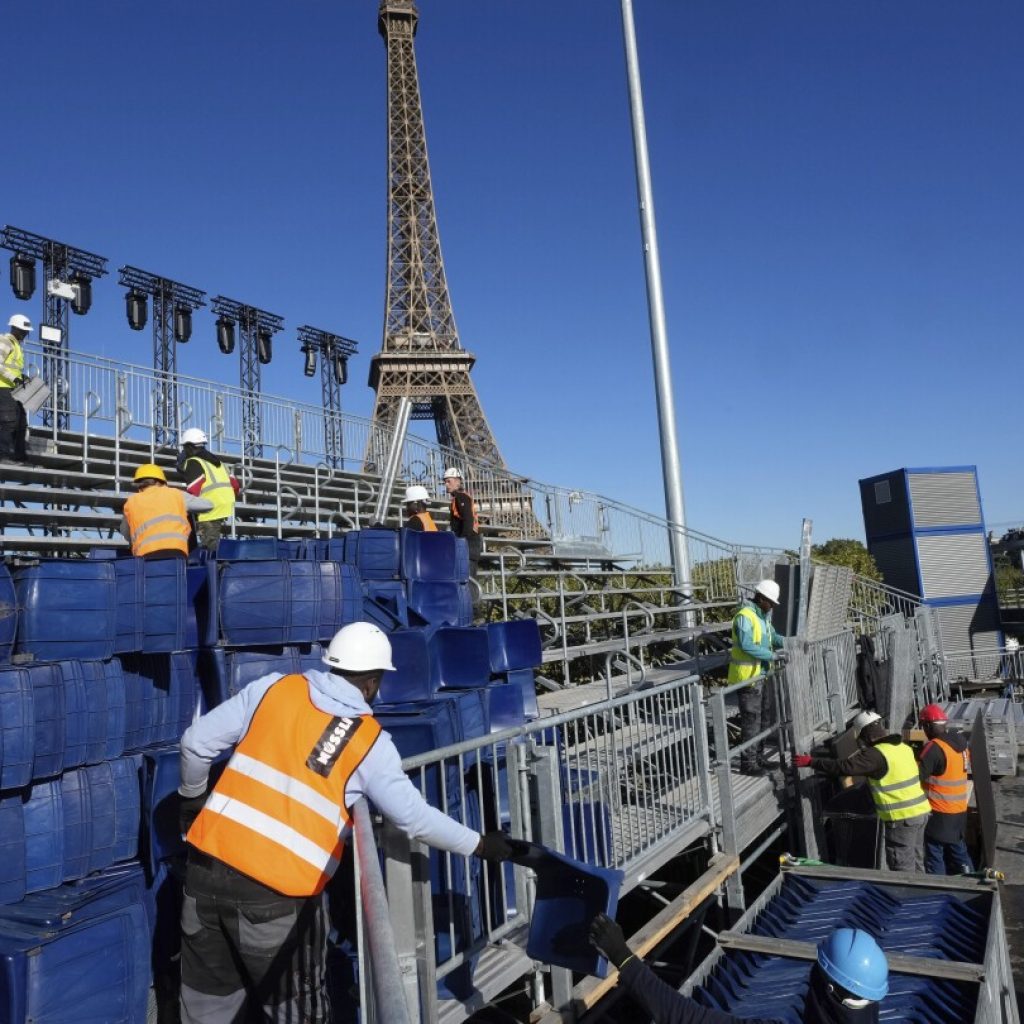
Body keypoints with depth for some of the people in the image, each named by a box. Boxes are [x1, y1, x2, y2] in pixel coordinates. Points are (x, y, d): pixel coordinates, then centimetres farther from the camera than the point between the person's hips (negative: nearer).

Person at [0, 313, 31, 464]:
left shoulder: (16, 344, 22)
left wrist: (22, 376, 10)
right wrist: (14, 378, -25)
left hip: (12, 389, 10)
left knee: (21, 422, 8)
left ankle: (19, 454, 10)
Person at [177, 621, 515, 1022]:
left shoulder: (275, 687, 3)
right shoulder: (371, 741, -3)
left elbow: (197, 741, 3)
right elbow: (415, 818, 1)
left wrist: (192, 797, 22)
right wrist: (480, 845, 14)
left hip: (207, 866, 4)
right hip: (275, 893, -3)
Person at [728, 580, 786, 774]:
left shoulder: (763, 615, 11)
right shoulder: (745, 616, -20)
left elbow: (771, 635, 19)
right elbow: (746, 645, -29)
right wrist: (772, 655, -27)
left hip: (761, 674, 10)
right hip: (747, 676, -10)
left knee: (763, 717, 18)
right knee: (751, 720, -5)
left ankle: (758, 758, 31)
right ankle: (748, 763, 4)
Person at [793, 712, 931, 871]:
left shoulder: (877, 754, -21)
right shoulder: (903, 746, 5)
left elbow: (843, 767, -24)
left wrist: (810, 762, -19)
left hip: (902, 818, -9)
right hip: (920, 811, 9)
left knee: (902, 867, 4)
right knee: (916, 860, 22)